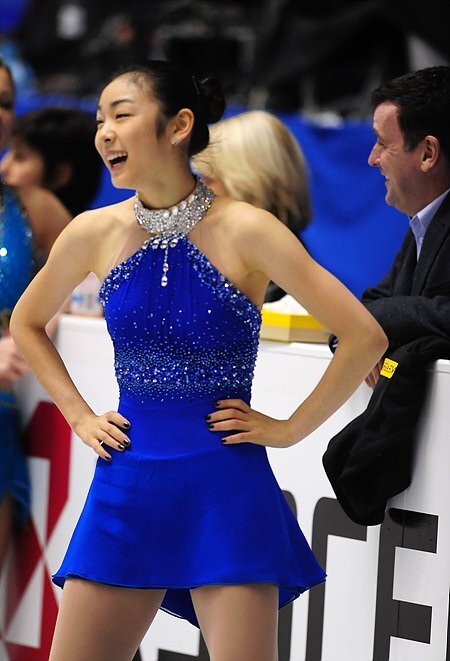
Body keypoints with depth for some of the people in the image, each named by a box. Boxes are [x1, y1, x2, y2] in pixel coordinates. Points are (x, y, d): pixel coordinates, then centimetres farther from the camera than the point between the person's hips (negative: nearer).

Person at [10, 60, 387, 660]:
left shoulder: (244, 232, -10)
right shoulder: (94, 233, 2)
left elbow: (364, 337, -10)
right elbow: (27, 324, 21)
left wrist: (289, 429, -6)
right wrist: (80, 416, 11)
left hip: (225, 491, -4)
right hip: (126, 489, 4)